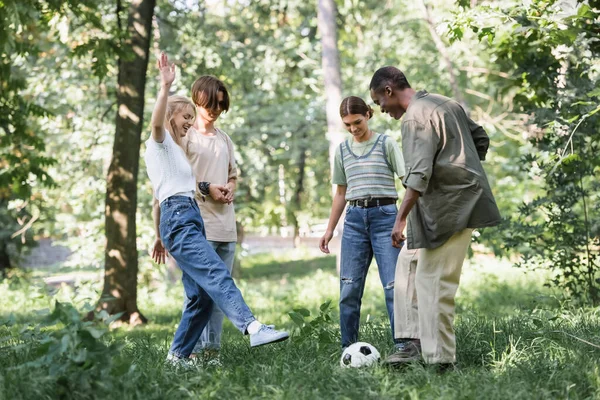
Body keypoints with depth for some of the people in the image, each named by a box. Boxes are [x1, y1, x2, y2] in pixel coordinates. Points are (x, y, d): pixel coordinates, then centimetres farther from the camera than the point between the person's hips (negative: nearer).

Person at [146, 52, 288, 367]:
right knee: (217, 275, -26)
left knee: (201, 297, 2)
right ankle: (254, 328, -41)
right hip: (178, 220, -9)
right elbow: (157, 120, -21)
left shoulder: (175, 149, 30)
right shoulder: (159, 142, 5)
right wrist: (165, 86, -29)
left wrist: (162, 237, 34)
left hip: (191, 220, 9)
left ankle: (177, 355, 8)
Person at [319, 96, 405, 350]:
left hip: (384, 216, -4)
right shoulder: (342, 150, 14)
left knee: (393, 286, -9)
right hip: (354, 218, 4)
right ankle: (348, 350, 7)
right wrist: (330, 229, 19)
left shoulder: (386, 144, 2)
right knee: (349, 289, 0)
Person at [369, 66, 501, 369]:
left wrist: (400, 220, -24)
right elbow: (481, 138, 22)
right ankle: (414, 341, 11)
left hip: (448, 208, -10)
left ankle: (438, 358, -3)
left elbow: (418, 175, -24)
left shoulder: (415, 118, -15)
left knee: (433, 281, -6)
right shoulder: (447, 104, 15)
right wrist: (468, 172, 27)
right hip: (463, 199, 10)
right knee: (408, 264, 14)